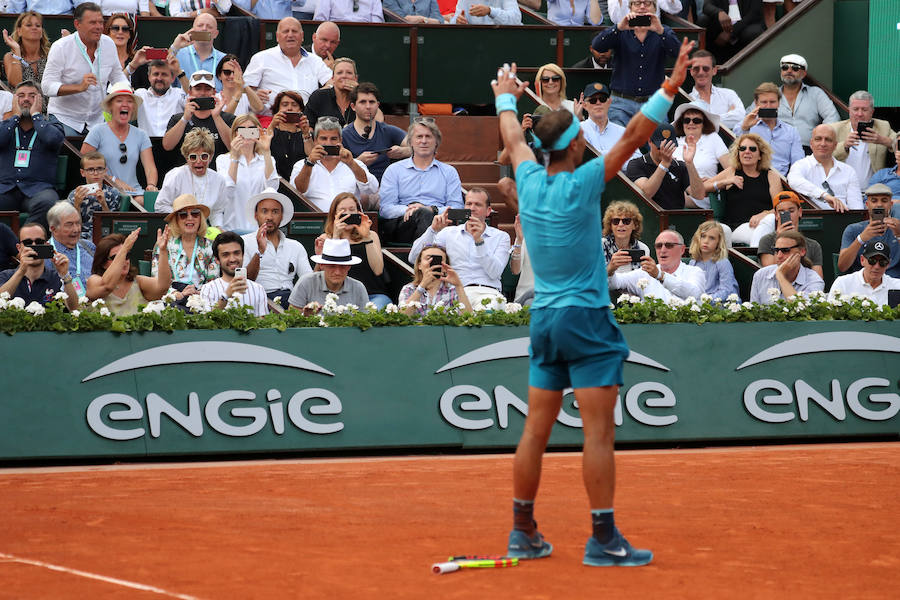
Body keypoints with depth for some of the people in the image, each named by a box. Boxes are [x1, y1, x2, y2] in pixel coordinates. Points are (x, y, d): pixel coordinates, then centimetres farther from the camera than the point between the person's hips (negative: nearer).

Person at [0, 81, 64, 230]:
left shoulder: (50, 123, 17)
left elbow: (54, 139, -8)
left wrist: (35, 114, 4)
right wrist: (16, 116, 7)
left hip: (38, 187, -1)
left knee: (46, 203, -37)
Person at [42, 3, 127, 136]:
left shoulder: (109, 44, 1)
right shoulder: (60, 47, -13)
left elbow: (117, 75, 17)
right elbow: (47, 86, -18)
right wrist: (79, 87, -30)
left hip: (97, 120, 4)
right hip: (65, 120, -4)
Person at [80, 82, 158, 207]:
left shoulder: (140, 135, 14)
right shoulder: (99, 132, 3)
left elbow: (150, 168, 7)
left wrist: (151, 185, -16)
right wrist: (114, 180, -9)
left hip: (134, 192, 3)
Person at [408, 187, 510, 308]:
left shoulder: (501, 237, 17)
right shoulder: (449, 233, 22)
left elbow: (495, 273, 0)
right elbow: (414, 258, 12)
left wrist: (479, 241, -10)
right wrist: (433, 230, -1)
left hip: (487, 292, -1)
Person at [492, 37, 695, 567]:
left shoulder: (529, 181, 2)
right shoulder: (580, 185, -14)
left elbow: (514, 139, 23)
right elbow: (632, 138, -17)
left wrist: (506, 99, 41)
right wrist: (671, 87, -15)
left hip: (544, 319, 7)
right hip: (586, 320, -7)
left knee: (536, 430, 10)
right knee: (599, 432, -6)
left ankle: (524, 532, 14)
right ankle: (604, 539, -9)